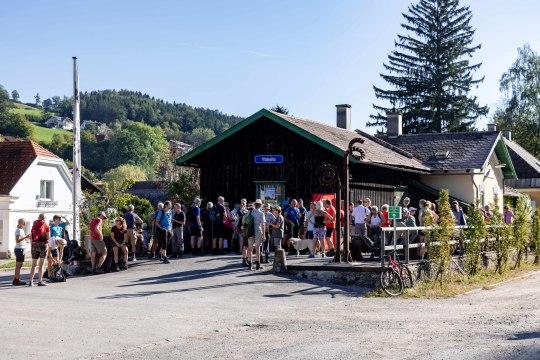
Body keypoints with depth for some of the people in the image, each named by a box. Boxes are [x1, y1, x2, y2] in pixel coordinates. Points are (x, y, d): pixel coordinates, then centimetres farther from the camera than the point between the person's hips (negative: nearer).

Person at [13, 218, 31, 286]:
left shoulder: (21, 230, 18)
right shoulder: (18, 230, -12)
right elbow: (17, 240, -21)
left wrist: (27, 238, 14)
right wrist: (25, 237, -24)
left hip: (21, 249, 10)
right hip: (19, 249, -10)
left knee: (19, 265, 12)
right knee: (18, 265, -9)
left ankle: (17, 280, 15)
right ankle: (16, 280, -8)